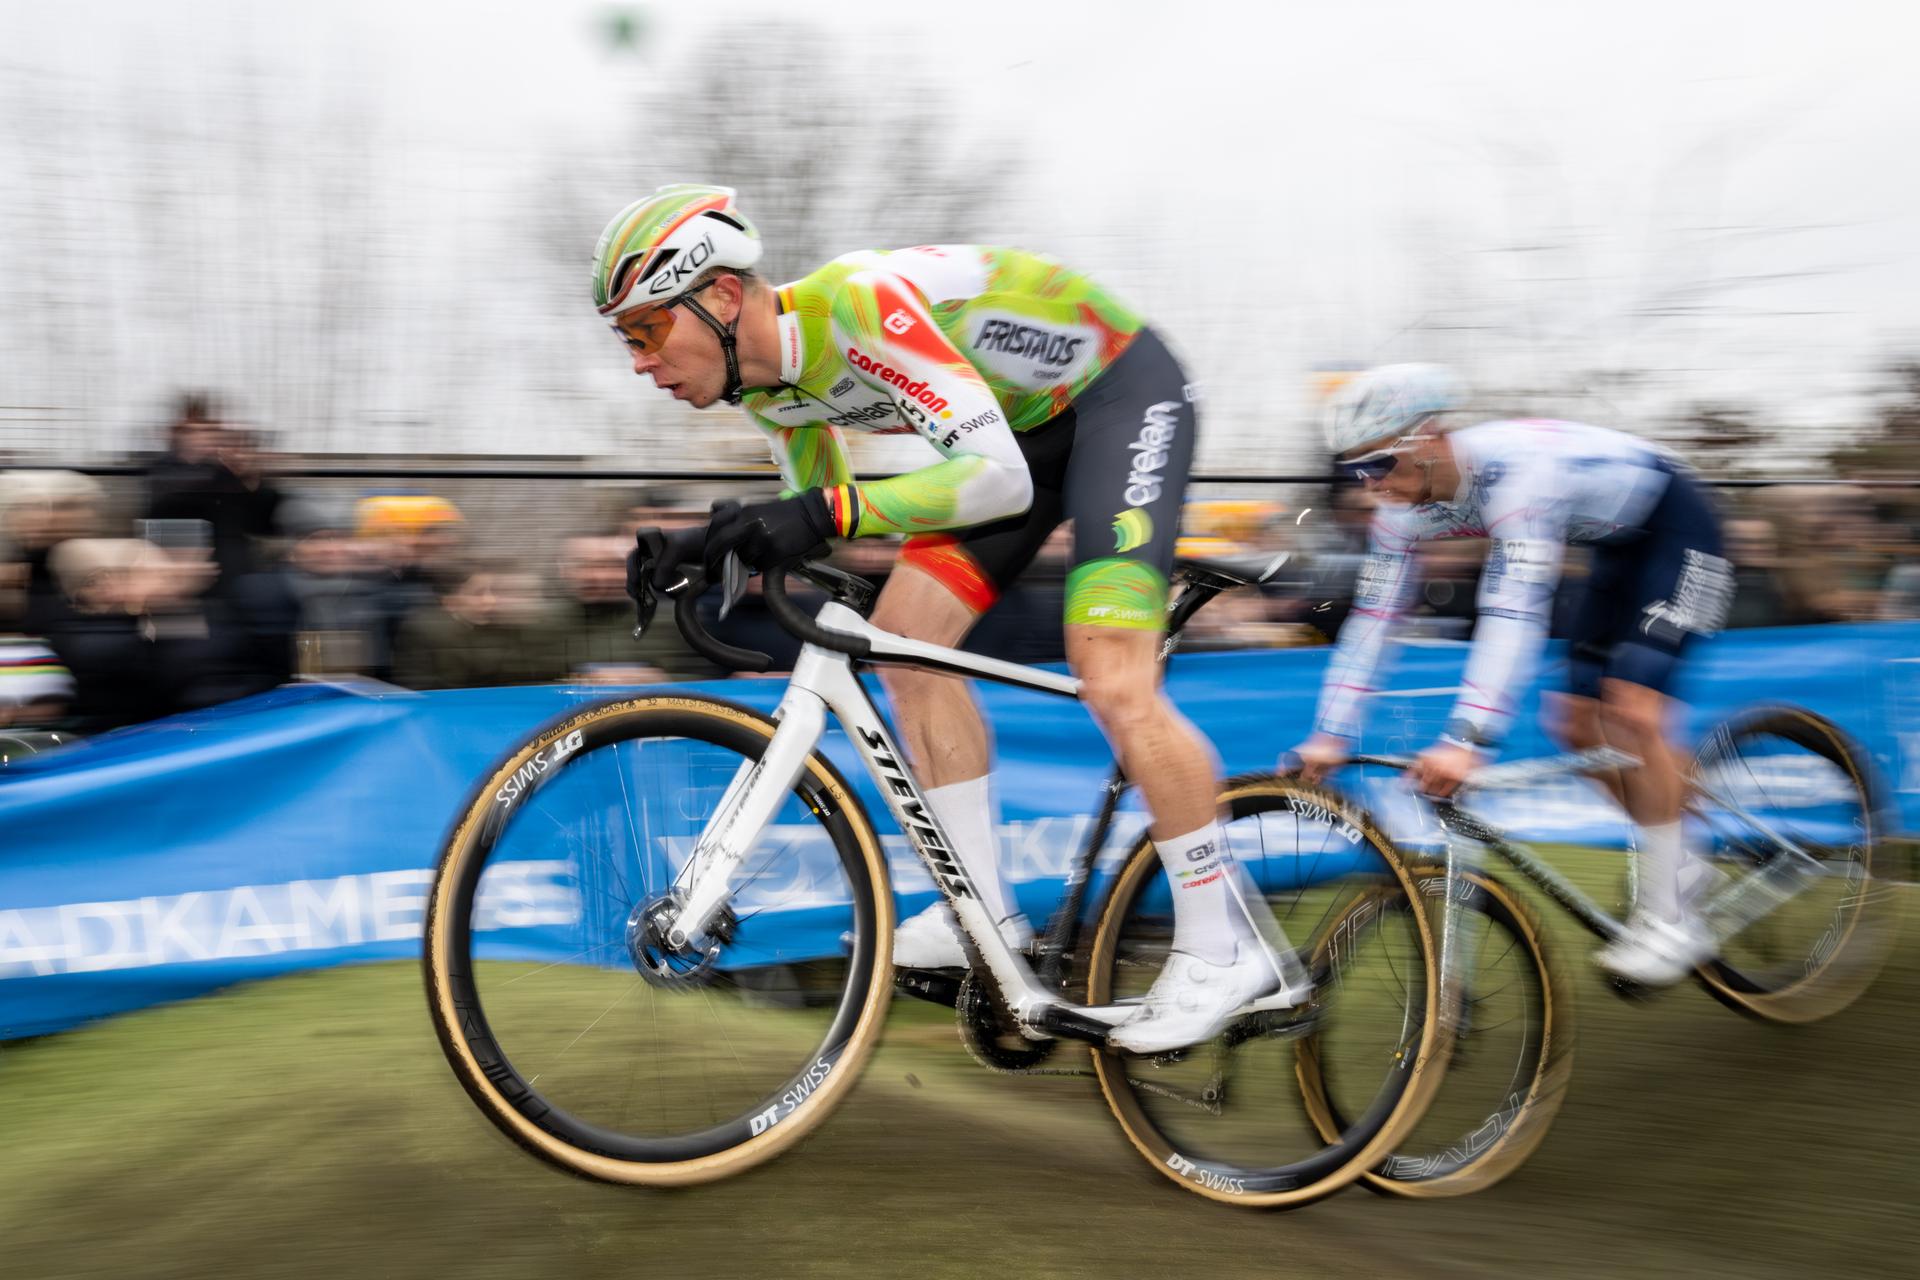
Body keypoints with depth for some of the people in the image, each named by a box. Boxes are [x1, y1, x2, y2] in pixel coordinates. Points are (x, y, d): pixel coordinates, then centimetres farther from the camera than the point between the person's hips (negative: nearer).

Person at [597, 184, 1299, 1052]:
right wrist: (711, 548, -4)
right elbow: (820, 512, 12)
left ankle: (1221, 949, -7)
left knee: (1114, 687, -21)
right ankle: (985, 914, 2)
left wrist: (831, 515, -47)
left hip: (1121, 388, -9)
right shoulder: (769, 379, -5)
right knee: (904, 631, -4)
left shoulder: (858, 305, -33)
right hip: (1027, 421, 9)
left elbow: (1000, 478, -39)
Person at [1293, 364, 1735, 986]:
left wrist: (1467, 740, -54)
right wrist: (1332, 735, -16)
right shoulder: (1409, 503, -12)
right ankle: (1675, 861, 23)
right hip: (1619, 545, 9)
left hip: (1676, 525, -9)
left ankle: (1670, 920, -11)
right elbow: (1372, 614, -10)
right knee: (1579, 725, 4)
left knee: (1631, 710, -21)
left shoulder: (1516, 468, -38)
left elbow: (1516, 610, -46)